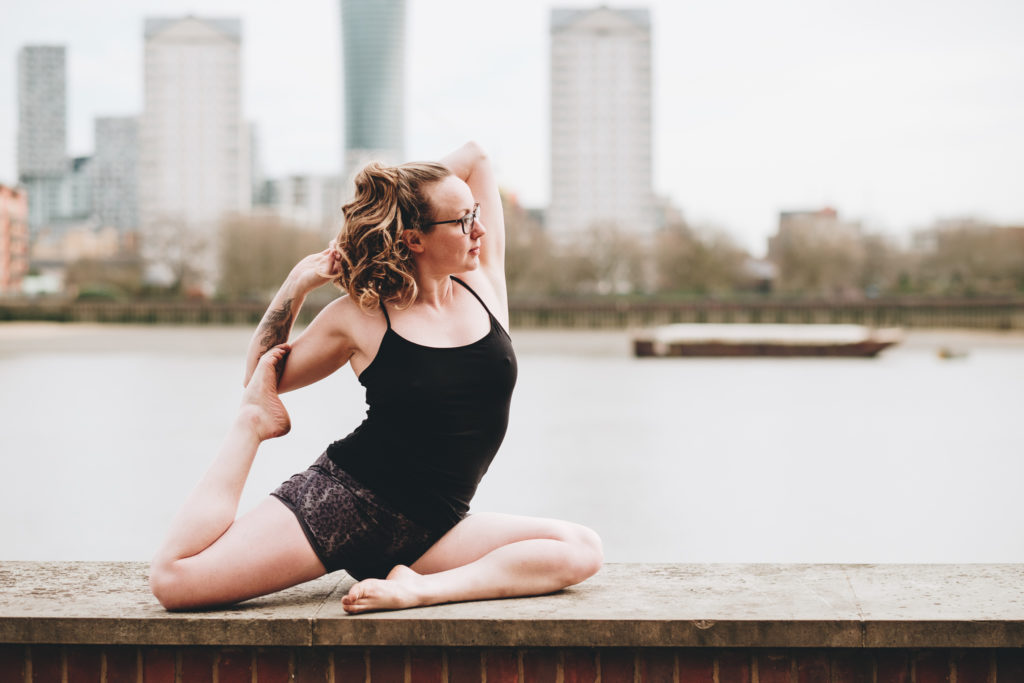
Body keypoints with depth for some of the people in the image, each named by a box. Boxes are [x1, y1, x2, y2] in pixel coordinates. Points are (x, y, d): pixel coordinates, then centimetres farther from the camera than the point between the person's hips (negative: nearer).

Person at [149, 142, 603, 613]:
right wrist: (298, 284, 1)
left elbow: (474, 156, 12)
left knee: (581, 550, -20)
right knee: (174, 580, -18)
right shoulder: (358, 317, -1)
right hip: (341, 502, -3)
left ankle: (422, 587, -29)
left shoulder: (484, 283, 7)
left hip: (426, 531, 3)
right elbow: (264, 377, 13)